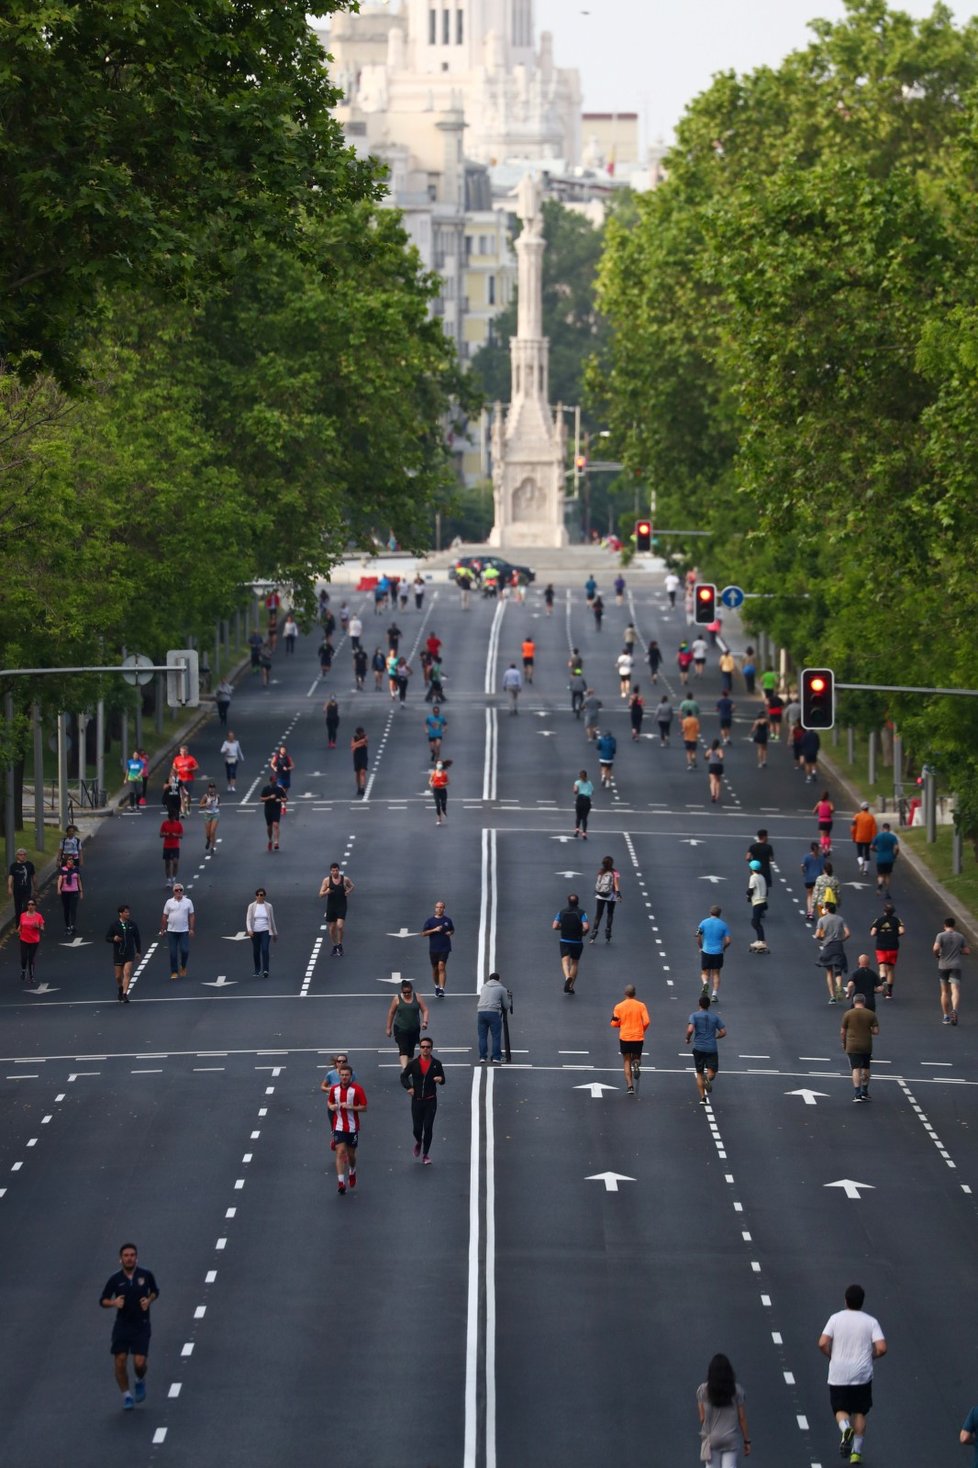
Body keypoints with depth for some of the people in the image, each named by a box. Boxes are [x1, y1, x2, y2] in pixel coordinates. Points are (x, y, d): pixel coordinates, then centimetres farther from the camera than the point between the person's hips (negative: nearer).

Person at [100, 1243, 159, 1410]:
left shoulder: (146, 1275, -4)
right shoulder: (115, 1279, -5)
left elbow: (155, 1291, 14)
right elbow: (103, 1301, 3)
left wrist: (149, 1300, -7)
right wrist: (113, 1303, -19)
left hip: (141, 1326, -1)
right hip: (122, 1326, 1)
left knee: (139, 1363, -10)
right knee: (120, 1363, -4)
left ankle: (140, 1381, 25)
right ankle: (126, 1396, 17)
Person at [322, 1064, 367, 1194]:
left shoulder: (357, 1089, -9)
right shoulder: (334, 1089, 0)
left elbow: (364, 1107, -8)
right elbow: (329, 1101, 16)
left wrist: (350, 1107, -22)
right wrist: (331, 1106, -7)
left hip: (353, 1128, -1)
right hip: (339, 1127, 1)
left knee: (351, 1154, 12)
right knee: (340, 1152, -10)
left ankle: (352, 1171, 44)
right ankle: (341, 1182, -12)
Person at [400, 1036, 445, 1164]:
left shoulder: (436, 1064, 0)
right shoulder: (413, 1064, 0)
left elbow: (443, 1080, 7)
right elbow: (403, 1076, 7)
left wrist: (440, 1079, -18)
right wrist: (408, 1087, -11)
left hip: (430, 1101, -1)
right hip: (417, 1100, 1)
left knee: (428, 1128, -4)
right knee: (416, 1128, 1)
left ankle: (425, 1154, 9)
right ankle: (418, 1142, 37)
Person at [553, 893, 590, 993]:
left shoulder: (562, 912, -2)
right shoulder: (581, 913, -9)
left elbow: (555, 926, -3)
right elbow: (586, 927, -21)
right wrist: (583, 932, 1)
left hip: (564, 941, 0)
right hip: (577, 942, 0)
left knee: (565, 961, -8)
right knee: (574, 963, 14)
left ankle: (567, 977, -39)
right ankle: (570, 987, 17)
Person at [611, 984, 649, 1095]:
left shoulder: (619, 1007, -5)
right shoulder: (641, 1006, -3)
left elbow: (614, 1024, -4)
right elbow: (647, 1022, -8)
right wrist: (642, 1030, 12)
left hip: (624, 1037, -1)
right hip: (638, 1038, 1)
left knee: (627, 1062, 8)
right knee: (636, 1058, 18)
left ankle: (629, 1085, -3)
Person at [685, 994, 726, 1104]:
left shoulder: (694, 1015, -3)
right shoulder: (715, 1017, 5)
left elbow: (690, 1030, -17)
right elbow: (723, 1032, 4)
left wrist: (687, 1039, 3)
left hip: (698, 1048, 0)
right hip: (712, 1048, 0)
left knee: (699, 1074, 11)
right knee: (712, 1072, 4)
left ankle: (702, 1098, 5)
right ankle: (708, 1078, -32)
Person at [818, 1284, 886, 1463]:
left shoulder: (835, 1319, -4)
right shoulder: (871, 1322, -4)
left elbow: (823, 1344, -12)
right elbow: (881, 1348, -12)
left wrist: (832, 1356, 7)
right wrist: (870, 1356, 8)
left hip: (838, 1375, -1)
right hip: (862, 1375, 1)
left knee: (840, 1410, 11)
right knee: (859, 1412, 14)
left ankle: (846, 1428, -22)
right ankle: (856, 1452, 12)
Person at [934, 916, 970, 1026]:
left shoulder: (941, 935, -3)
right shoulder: (960, 936, 6)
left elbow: (935, 948, -17)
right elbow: (967, 951, 10)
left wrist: (936, 955, 4)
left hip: (943, 966, 0)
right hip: (956, 967, 0)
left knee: (945, 992, 12)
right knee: (955, 991, -11)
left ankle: (946, 1016, 14)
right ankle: (954, 1010, -37)